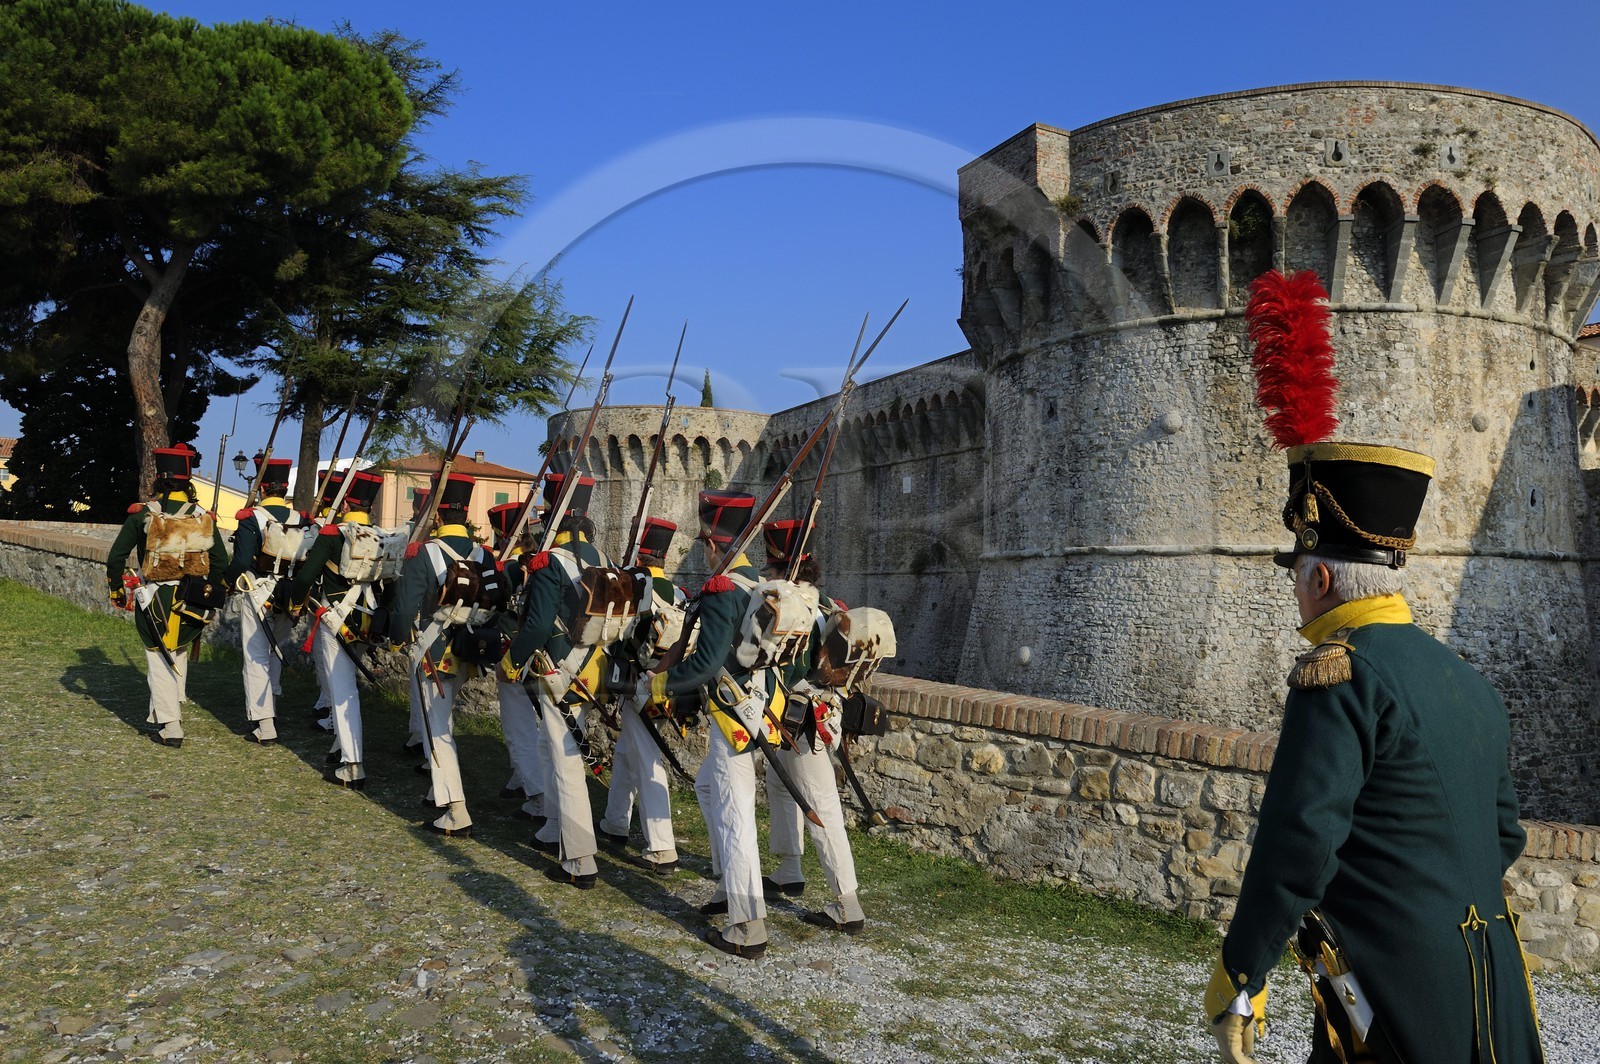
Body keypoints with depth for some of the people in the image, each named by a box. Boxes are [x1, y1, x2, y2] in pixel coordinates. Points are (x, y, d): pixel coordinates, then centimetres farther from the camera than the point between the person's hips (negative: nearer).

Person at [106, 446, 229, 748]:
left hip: (154, 602, -2)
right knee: (179, 655, 23)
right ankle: (173, 709, 31)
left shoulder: (142, 515, -8)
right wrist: (209, 591, 14)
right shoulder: (203, 517, -2)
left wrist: (117, 590, 9)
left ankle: (170, 727, 5)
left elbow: (116, 556, -5)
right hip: (190, 602, 2)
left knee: (160, 661, 6)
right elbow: (221, 561, 1)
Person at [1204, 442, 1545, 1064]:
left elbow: (1297, 841, -24)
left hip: (1397, 1011, -9)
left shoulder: (1342, 672, -17)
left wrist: (1238, 976, -16)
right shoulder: (1467, 681, 10)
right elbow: (1504, 838, 19)